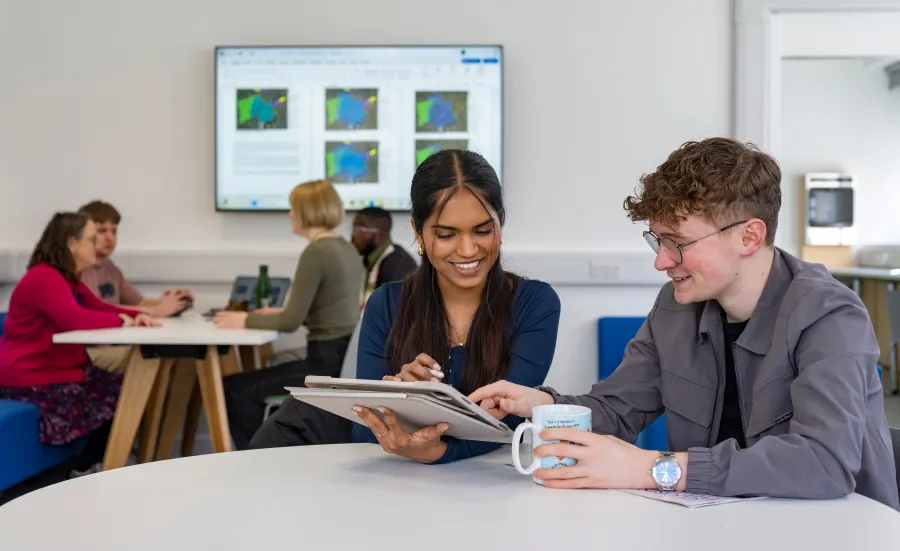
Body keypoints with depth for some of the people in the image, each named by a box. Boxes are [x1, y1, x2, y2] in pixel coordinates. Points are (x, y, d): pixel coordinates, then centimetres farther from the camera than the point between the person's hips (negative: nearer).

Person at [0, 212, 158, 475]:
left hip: (60, 370, 10)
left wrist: (137, 315, -5)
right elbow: (76, 319, -35)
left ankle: (89, 464, 12)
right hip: (30, 380, -10)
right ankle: (85, 469, 9)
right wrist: (121, 320, -19)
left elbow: (102, 309, 17)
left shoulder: (69, 280, 12)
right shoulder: (44, 278, -21)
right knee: (117, 399, -10)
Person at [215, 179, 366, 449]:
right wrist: (281, 312, 17)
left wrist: (245, 320, -3)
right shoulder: (345, 248, 11)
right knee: (251, 384, 23)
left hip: (327, 363, -10)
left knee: (235, 388, -1)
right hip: (345, 358, 10)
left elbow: (291, 322, -17)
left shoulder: (316, 252, -17)